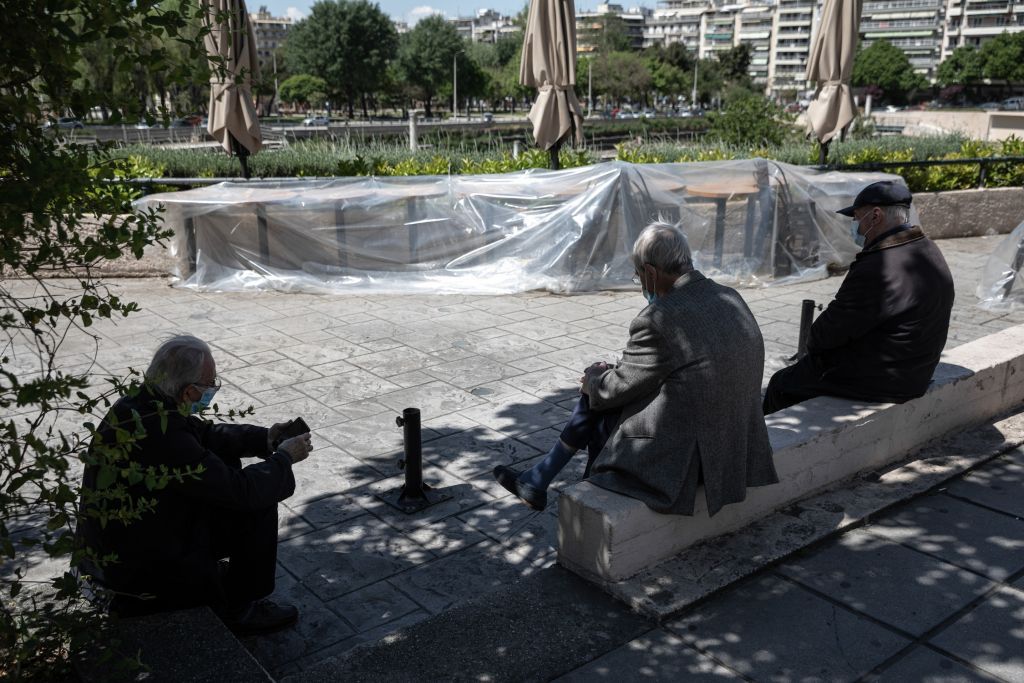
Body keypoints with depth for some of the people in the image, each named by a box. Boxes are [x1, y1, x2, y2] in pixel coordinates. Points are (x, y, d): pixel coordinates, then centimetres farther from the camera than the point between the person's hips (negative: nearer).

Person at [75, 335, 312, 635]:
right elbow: (242, 490, -25)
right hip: (138, 567, -9)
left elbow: (205, 434, 12)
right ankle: (239, 609, 11)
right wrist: (283, 458, -9)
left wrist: (265, 438, 2)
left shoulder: (136, 405, -4)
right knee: (258, 508, -7)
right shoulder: (163, 435, -31)